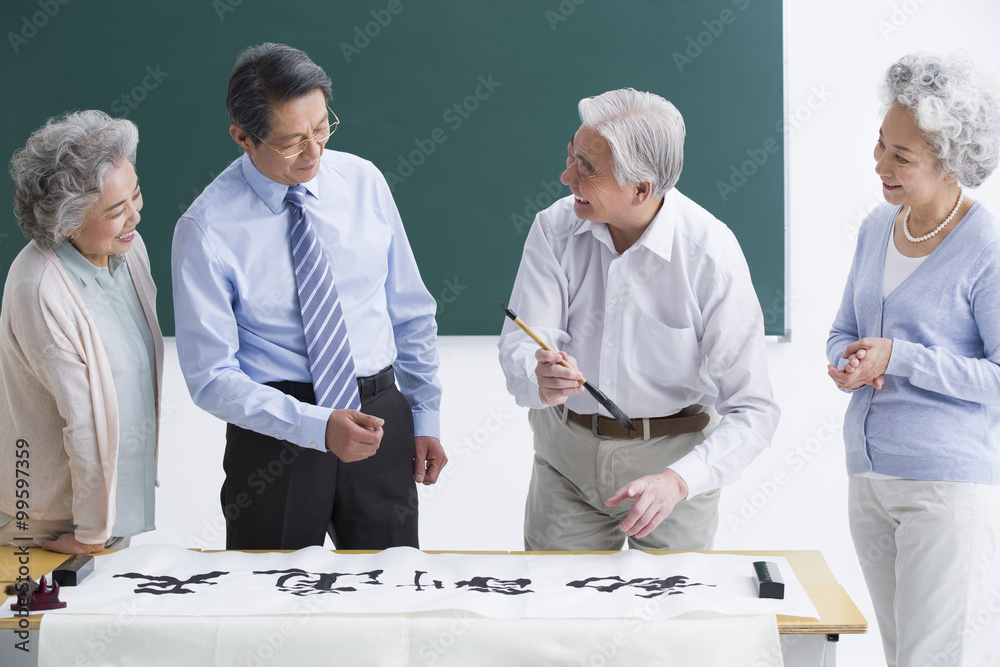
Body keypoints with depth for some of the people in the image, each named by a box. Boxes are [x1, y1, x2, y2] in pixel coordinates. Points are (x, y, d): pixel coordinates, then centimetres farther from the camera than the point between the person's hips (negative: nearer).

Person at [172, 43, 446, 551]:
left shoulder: (363, 182, 0)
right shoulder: (206, 230, -12)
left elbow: (410, 312, 10)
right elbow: (211, 377, -13)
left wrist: (426, 417, 8)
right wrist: (318, 427, -24)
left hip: (380, 416, 3)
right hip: (276, 431, -3)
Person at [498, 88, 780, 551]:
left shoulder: (712, 255, -20)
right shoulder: (555, 227, -9)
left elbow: (752, 412, -21)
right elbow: (519, 344, -15)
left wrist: (679, 480, -36)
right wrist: (540, 379, -39)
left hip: (672, 455, -2)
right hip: (566, 454, 3)